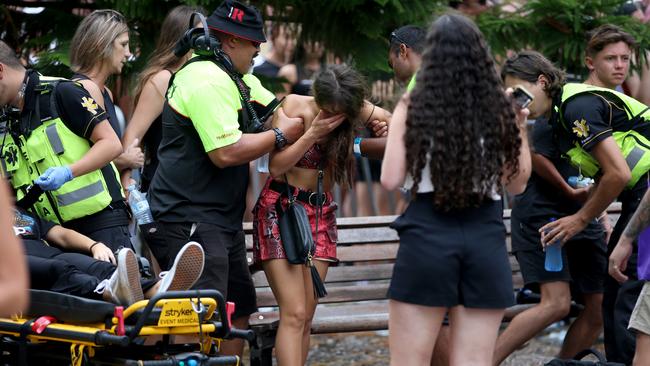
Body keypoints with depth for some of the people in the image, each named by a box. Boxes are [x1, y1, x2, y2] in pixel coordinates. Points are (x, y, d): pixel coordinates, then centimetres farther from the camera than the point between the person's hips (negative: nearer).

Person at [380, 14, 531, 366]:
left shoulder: (413, 108, -4)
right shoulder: (499, 109, 2)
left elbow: (391, 180, -2)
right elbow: (517, 182, 10)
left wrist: (397, 119, 8)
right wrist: (520, 129, 17)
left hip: (427, 234, -2)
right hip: (485, 237, 2)